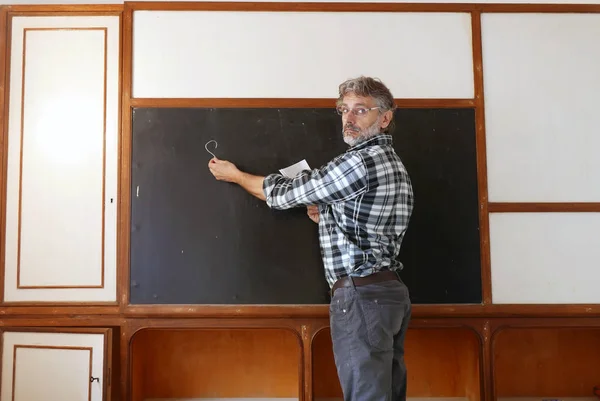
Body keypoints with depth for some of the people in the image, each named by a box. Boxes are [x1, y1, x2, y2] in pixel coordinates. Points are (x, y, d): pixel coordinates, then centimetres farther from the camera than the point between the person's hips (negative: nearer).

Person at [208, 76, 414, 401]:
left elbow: (285, 193, -6)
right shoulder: (394, 165, 17)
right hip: (390, 290, 10)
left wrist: (234, 174, 9)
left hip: (361, 294, -10)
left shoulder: (360, 161, -14)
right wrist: (329, 218, 13)